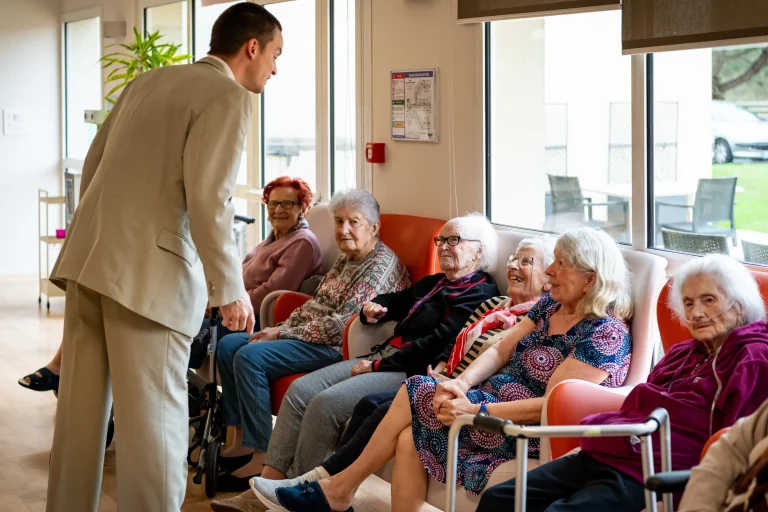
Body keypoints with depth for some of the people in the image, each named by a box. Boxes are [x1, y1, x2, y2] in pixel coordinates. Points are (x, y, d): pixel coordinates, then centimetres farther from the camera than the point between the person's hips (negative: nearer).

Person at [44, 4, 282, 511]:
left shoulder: (149, 80, 18)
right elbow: (208, 199, -15)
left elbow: (93, 164, 20)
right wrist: (230, 288, -8)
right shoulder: (230, 97, -6)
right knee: (153, 415, -2)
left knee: (82, 407, 14)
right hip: (149, 271, -8)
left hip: (88, 257, 8)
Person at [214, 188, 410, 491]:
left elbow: (342, 324, -22)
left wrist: (283, 334, -16)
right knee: (228, 345, 3)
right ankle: (241, 441, 2)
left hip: (338, 348, -10)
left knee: (250, 356, -26)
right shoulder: (346, 260, 16)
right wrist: (280, 329, 0)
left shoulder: (381, 265, -15)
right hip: (312, 337, 11)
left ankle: (262, 457, -21)